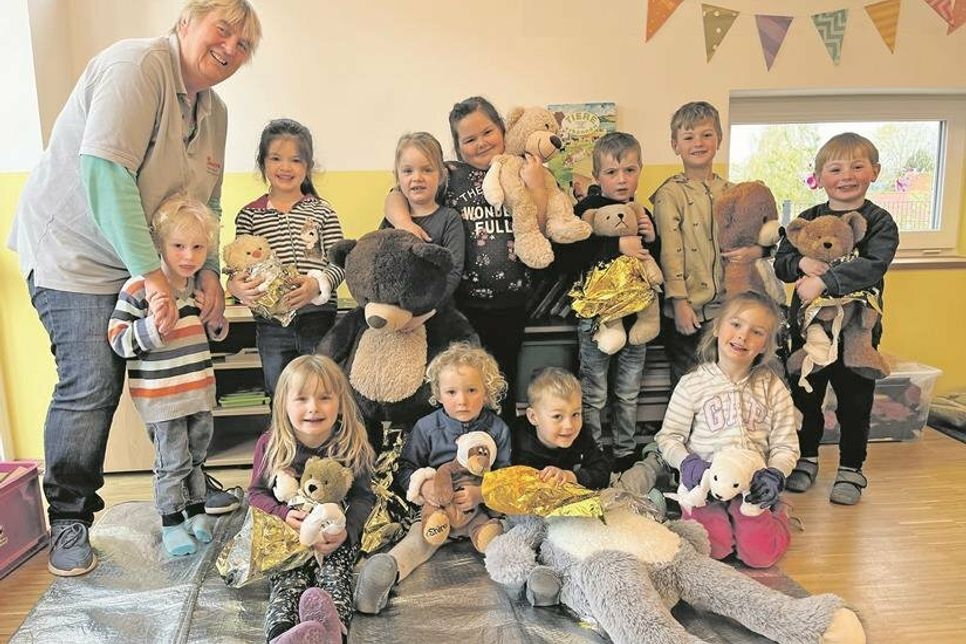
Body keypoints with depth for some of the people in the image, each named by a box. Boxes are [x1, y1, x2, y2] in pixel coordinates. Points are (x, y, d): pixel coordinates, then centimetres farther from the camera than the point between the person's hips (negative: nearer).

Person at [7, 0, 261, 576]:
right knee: (90, 386, -10)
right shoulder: (139, 64, -19)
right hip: (73, 251, -8)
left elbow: (205, 205, 9)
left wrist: (208, 269, -7)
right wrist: (152, 273, -32)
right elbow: (105, 171, -29)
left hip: (143, 260, 8)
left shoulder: (214, 112, 7)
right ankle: (68, 519, 10)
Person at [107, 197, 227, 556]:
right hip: (161, 395, -6)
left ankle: (196, 510, 37)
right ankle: (171, 523, 22)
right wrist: (154, 326, -30)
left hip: (200, 390, 6)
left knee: (196, 456, 20)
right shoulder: (138, 288, -16)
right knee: (173, 461, 4)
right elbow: (118, 341, -15)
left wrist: (217, 321, -2)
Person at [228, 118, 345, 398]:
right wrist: (236, 285, -17)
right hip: (272, 325, 1)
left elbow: (339, 261, -2)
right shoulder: (249, 215, 7)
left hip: (318, 319, -1)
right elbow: (240, 266, 5)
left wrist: (318, 283, -20)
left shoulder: (322, 211, 4)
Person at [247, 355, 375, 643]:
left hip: (337, 535, 0)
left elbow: (363, 497, 0)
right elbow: (257, 492, 7)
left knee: (332, 575, -29)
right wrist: (284, 514, -14)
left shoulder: (352, 445, -5)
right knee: (287, 580, -26)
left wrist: (346, 530, -21)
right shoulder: (270, 445, -2)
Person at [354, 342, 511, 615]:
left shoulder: (498, 429, 2)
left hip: (482, 508, 3)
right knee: (420, 535, -29)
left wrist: (482, 494, -20)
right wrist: (423, 486, -19)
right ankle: (388, 569, -51)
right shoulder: (426, 427, 3)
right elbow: (405, 469, 3)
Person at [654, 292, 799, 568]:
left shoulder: (773, 388, 3)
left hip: (752, 485, 2)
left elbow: (785, 445, 5)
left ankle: (774, 515, 20)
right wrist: (688, 463, -17)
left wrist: (774, 476, -13)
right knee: (712, 547, -22)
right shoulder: (692, 384, -2)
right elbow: (668, 437, 1)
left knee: (760, 553, -13)